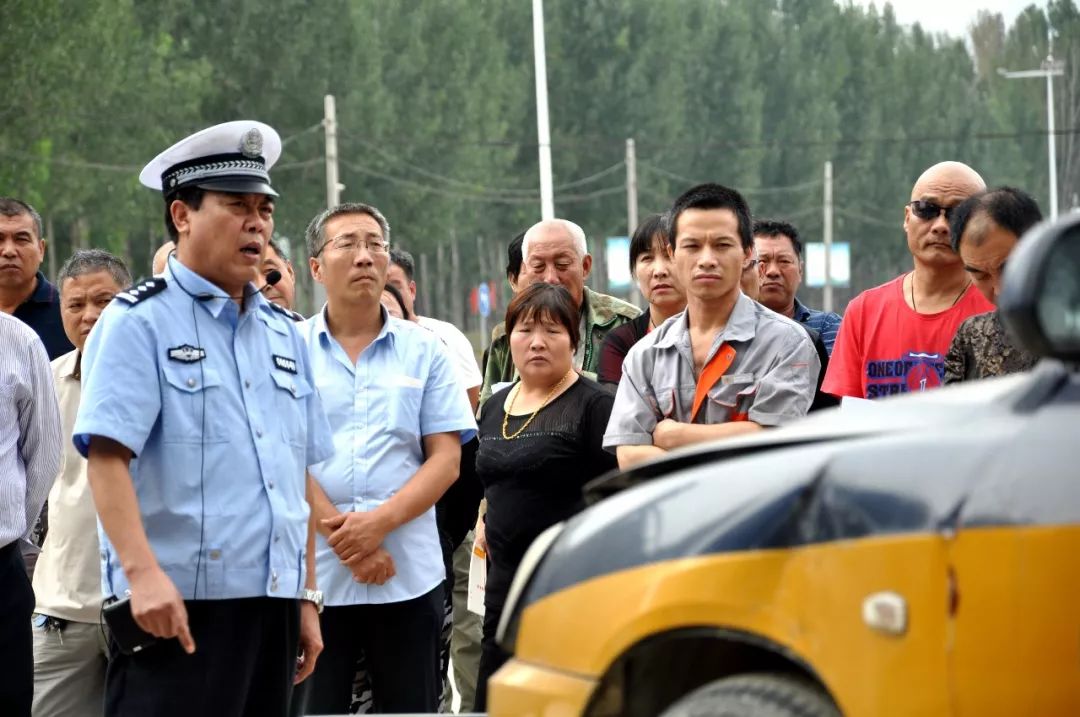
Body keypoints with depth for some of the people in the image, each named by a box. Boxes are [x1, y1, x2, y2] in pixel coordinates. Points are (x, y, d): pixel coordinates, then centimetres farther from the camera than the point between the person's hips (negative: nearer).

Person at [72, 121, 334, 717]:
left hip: (272, 609, 7)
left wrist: (307, 597, 16)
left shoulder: (283, 333, 18)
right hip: (174, 607, -6)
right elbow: (106, 458, -14)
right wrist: (142, 572, -24)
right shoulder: (139, 322, -3)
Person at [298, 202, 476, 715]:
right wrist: (340, 534, -12)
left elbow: (446, 458, 3)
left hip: (409, 577, 2)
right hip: (313, 574, -1)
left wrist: (380, 523, -12)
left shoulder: (424, 351, 9)